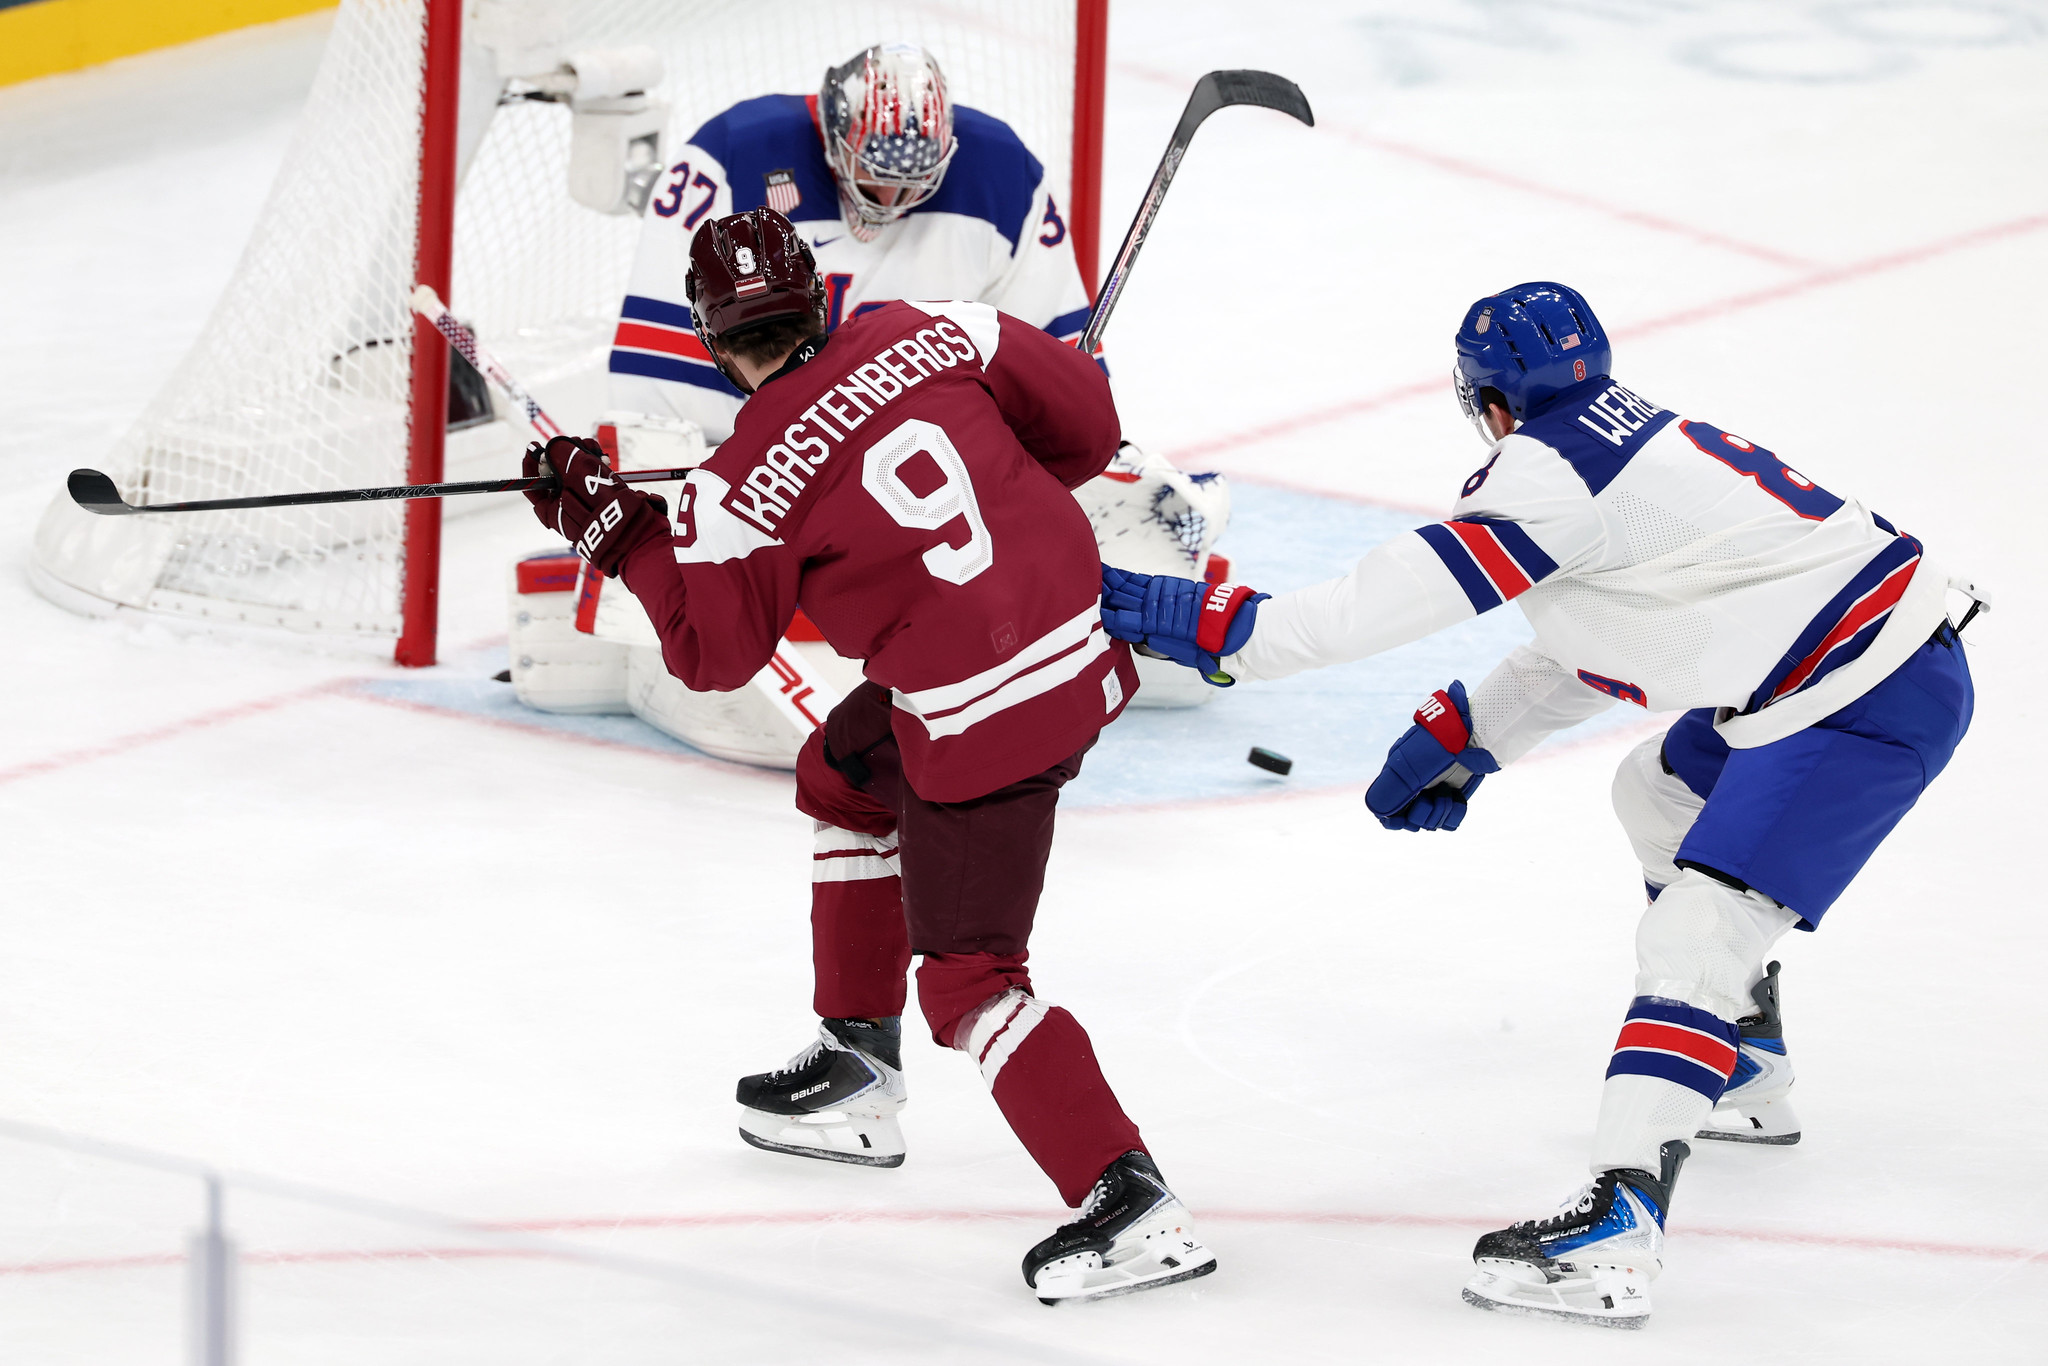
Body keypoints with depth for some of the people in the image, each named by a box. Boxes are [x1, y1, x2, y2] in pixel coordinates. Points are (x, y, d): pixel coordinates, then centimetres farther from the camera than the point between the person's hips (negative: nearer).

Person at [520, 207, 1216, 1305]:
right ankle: (858, 1073, 41)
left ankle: (1127, 1205, -13)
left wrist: (616, 530, 7)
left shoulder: (747, 482, -14)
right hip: (1084, 647, 8)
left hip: (988, 723, -8)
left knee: (967, 976, 0)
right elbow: (1082, 418, 6)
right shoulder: (921, 336, -1)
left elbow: (712, 651, -1)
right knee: (842, 774, 30)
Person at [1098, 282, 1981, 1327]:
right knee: (1658, 797, 32)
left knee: (1696, 936, -20)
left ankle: (1617, 1231, -31)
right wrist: (1467, 740, 22)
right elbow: (1590, 647, 26)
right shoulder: (1627, 436, 15)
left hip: (1871, 705, -11)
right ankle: (1746, 1078, 45)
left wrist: (1207, 623, -19)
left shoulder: (1551, 468, -16)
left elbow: (1407, 595, -21)